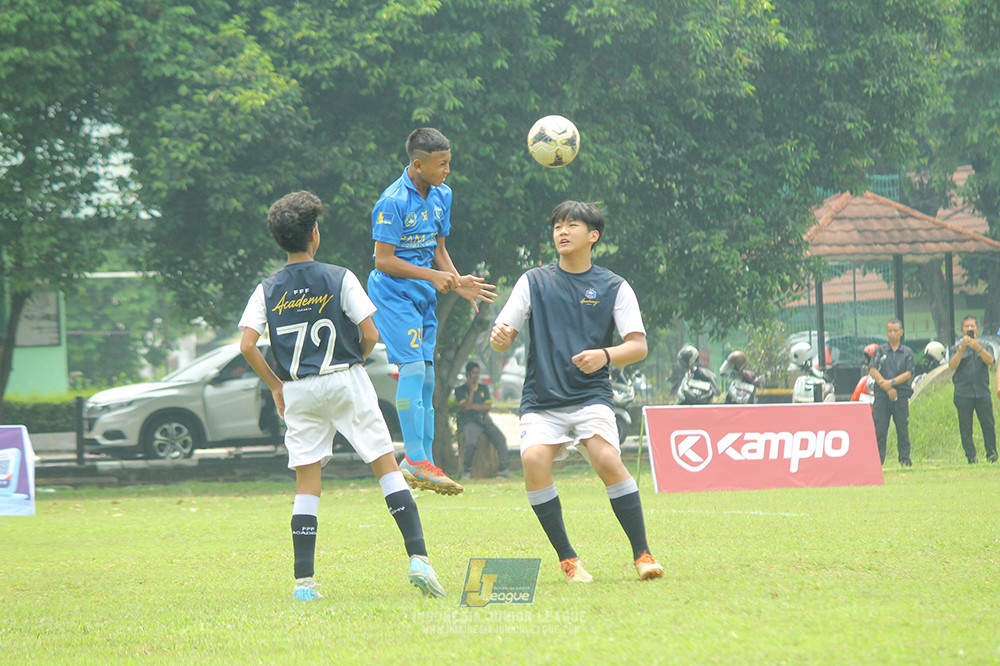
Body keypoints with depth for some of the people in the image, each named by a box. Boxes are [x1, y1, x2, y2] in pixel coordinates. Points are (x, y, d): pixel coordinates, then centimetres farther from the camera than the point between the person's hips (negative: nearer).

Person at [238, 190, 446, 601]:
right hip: (345, 382, -2)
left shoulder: (268, 290, 3)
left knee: (307, 485, 6)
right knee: (386, 467, 3)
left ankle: (304, 581, -1)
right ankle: (418, 558, -9)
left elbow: (247, 345, -6)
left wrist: (276, 386, 7)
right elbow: (370, 334, -8)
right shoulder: (339, 279, -3)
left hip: (299, 392, 2)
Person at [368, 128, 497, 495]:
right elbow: (383, 260, -17)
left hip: (424, 297, 8)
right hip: (393, 294, -8)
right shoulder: (393, 202, -17)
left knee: (426, 377, 7)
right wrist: (432, 275, -18)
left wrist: (457, 282, 4)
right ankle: (416, 461, -17)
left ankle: (421, 459, 12)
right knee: (413, 368, -16)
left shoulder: (442, 196, 9)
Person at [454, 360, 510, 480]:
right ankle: (466, 471, -14)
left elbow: (489, 406, 8)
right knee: (471, 442, -32)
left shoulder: (484, 388, 21)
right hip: (469, 421, -4)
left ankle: (502, 469, -19)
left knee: (500, 438, -20)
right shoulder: (460, 390, 8)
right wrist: (471, 389, -10)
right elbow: (465, 407, -7)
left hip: (484, 419, 4)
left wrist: (473, 406, -4)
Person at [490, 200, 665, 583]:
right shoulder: (533, 282, 12)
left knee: (608, 460, -26)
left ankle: (642, 554, -13)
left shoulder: (614, 287, 9)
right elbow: (503, 339, 9)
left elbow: (639, 346, 2)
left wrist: (605, 356, -18)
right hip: (541, 402, 1)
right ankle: (566, 558, -15)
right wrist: (500, 337, -16)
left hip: (591, 396, -1)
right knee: (533, 460, -26)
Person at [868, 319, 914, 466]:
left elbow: (908, 373, 0)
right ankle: (878, 458, -1)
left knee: (902, 427, 1)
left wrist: (892, 382, -14)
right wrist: (887, 388, -11)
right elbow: (873, 370, -2)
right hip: (882, 395, 0)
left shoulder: (907, 352, 10)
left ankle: (905, 458, 10)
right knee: (880, 428, -4)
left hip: (901, 394, 0)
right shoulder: (880, 350, 9)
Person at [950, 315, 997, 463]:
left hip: (982, 391, 0)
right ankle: (971, 456, 1)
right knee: (965, 427, -3)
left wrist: (978, 348, -22)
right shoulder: (956, 348, 13)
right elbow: (953, 365, -5)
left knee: (988, 425, -5)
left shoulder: (985, 346, 14)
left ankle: (992, 455, 4)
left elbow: (990, 361, -6)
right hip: (963, 393, 0)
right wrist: (962, 348, -17)